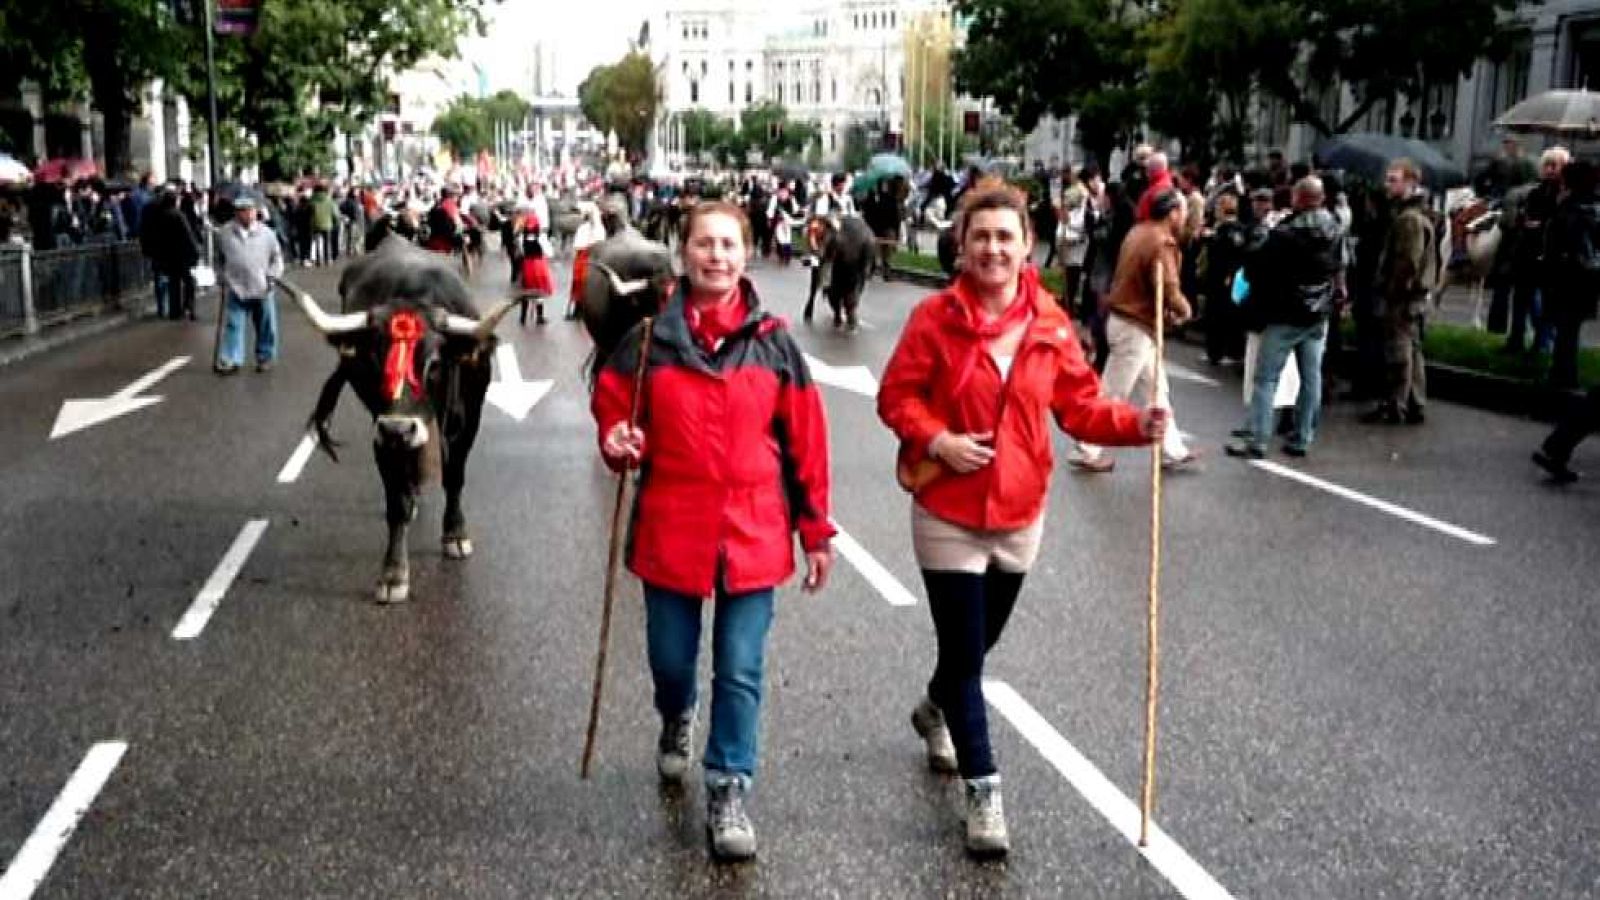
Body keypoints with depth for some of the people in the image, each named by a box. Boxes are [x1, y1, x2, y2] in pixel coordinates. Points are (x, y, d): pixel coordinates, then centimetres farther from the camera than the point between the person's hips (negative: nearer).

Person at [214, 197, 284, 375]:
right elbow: (220, 257, 14)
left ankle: (265, 358, 22)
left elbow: (277, 257, 7)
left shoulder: (266, 233, -2)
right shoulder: (224, 233, -1)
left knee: (266, 326, 9)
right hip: (236, 289, 0)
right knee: (234, 325, -2)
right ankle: (230, 360, 0)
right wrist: (223, 277, 11)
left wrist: (273, 276, -3)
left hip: (262, 289, 1)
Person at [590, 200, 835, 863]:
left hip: (751, 534, -1)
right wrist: (616, 443, -15)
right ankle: (677, 720, 49)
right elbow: (611, 410, 8)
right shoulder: (649, 341, -3)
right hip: (671, 531, 1)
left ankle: (728, 793, 15)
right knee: (671, 661, 14)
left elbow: (805, 442, 1)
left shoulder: (773, 343, -2)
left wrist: (816, 531, 2)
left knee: (740, 672, 1)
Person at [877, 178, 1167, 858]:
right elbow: (895, 397, -6)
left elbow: (1080, 403, 0)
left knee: (979, 643, 22)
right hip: (947, 516, -4)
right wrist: (936, 440, -23)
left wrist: (1136, 425, -17)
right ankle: (983, 792, 10)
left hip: (1020, 514, 4)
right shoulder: (935, 317, -12)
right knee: (965, 653, -1)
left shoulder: (1051, 324, -3)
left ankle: (936, 710, 53)